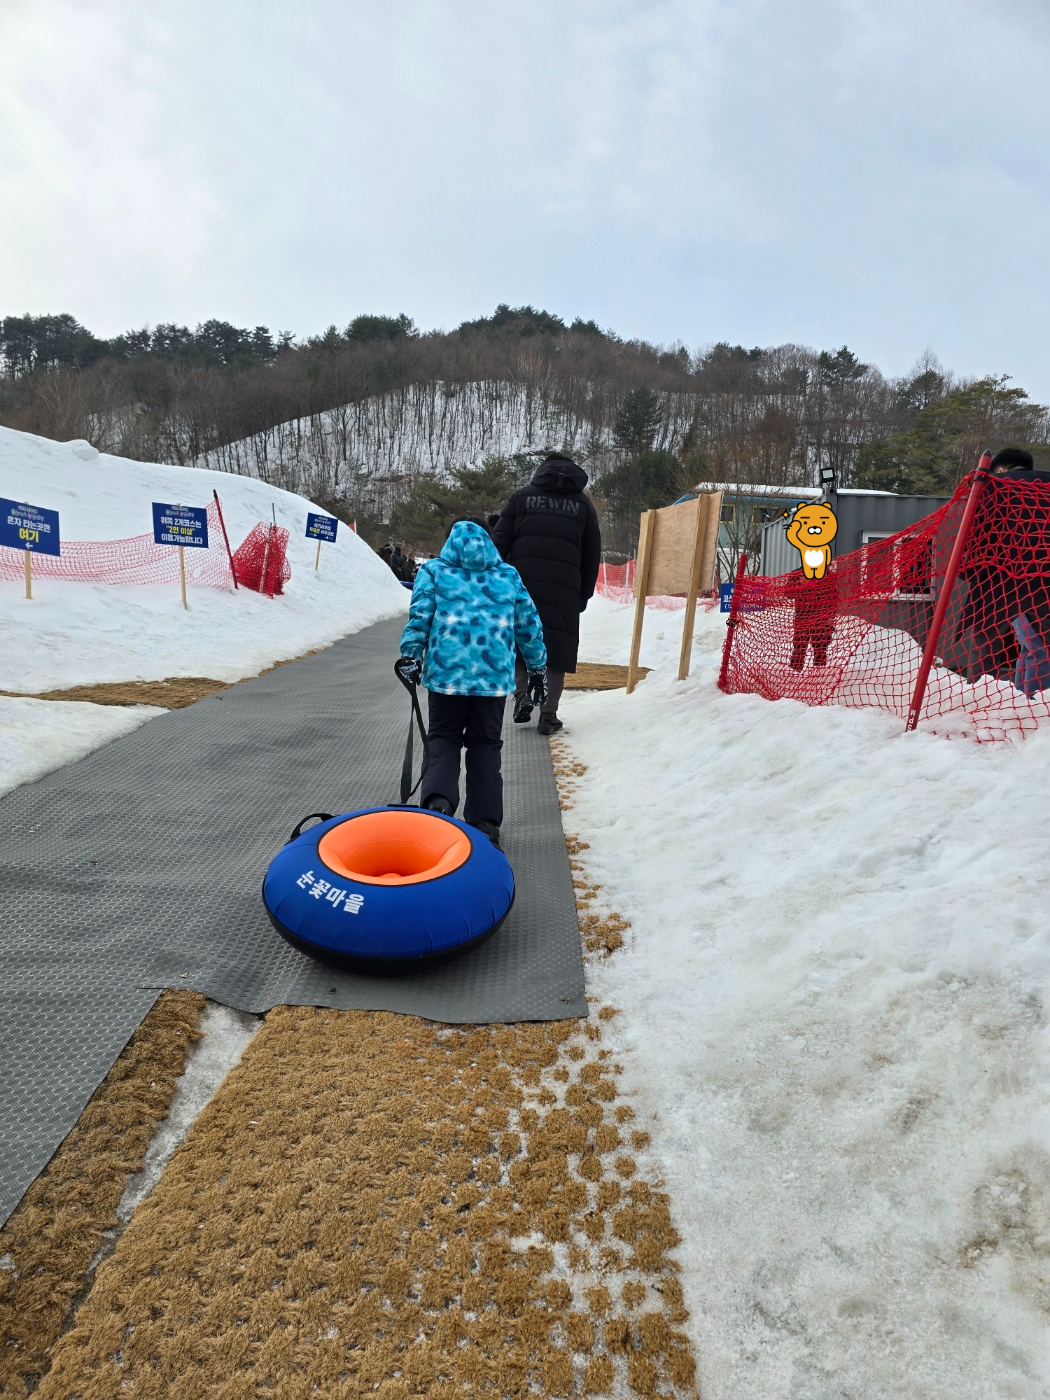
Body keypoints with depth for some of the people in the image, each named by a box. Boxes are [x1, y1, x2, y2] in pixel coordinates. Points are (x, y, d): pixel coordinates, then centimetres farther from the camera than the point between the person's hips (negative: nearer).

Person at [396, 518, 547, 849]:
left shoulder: (434, 570, 9)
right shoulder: (509, 576, 14)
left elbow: (419, 616, -3)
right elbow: (529, 624, 14)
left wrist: (410, 655, -1)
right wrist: (538, 667, 21)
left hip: (446, 673, -1)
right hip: (495, 675, 2)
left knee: (444, 739, 12)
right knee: (485, 745, 12)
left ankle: (438, 800, -13)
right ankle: (486, 822, 10)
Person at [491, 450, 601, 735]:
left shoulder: (522, 496, 12)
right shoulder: (583, 504, 16)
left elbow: (499, 542, 4)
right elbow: (592, 556, 15)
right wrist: (584, 595, 19)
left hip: (521, 583, 0)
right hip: (564, 589, 0)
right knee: (557, 646, 6)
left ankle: (521, 694, -2)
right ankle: (548, 714, 4)